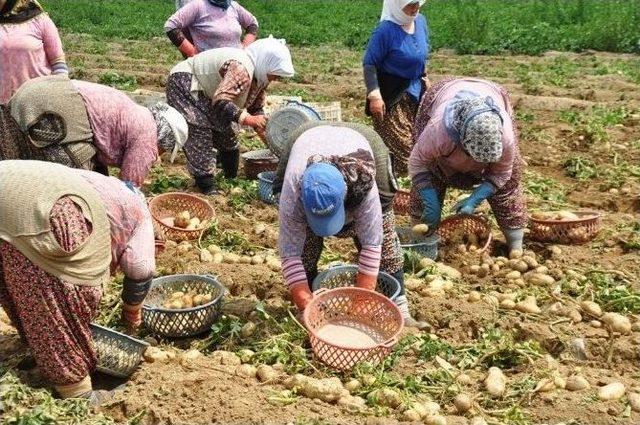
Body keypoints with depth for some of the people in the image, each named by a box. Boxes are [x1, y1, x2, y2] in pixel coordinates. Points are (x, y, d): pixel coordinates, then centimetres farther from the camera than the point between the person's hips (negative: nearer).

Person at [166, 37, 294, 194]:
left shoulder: (259, 77, -3)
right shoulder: (240, 69, -35)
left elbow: (256, 108, 8)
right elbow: (221, 101, -41)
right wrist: (247, 119, -43)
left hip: (204, 95, 10)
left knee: (227, 137, 13)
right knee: (199, 134, -20)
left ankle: (231, 181, 28)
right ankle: (206, 186, -17)